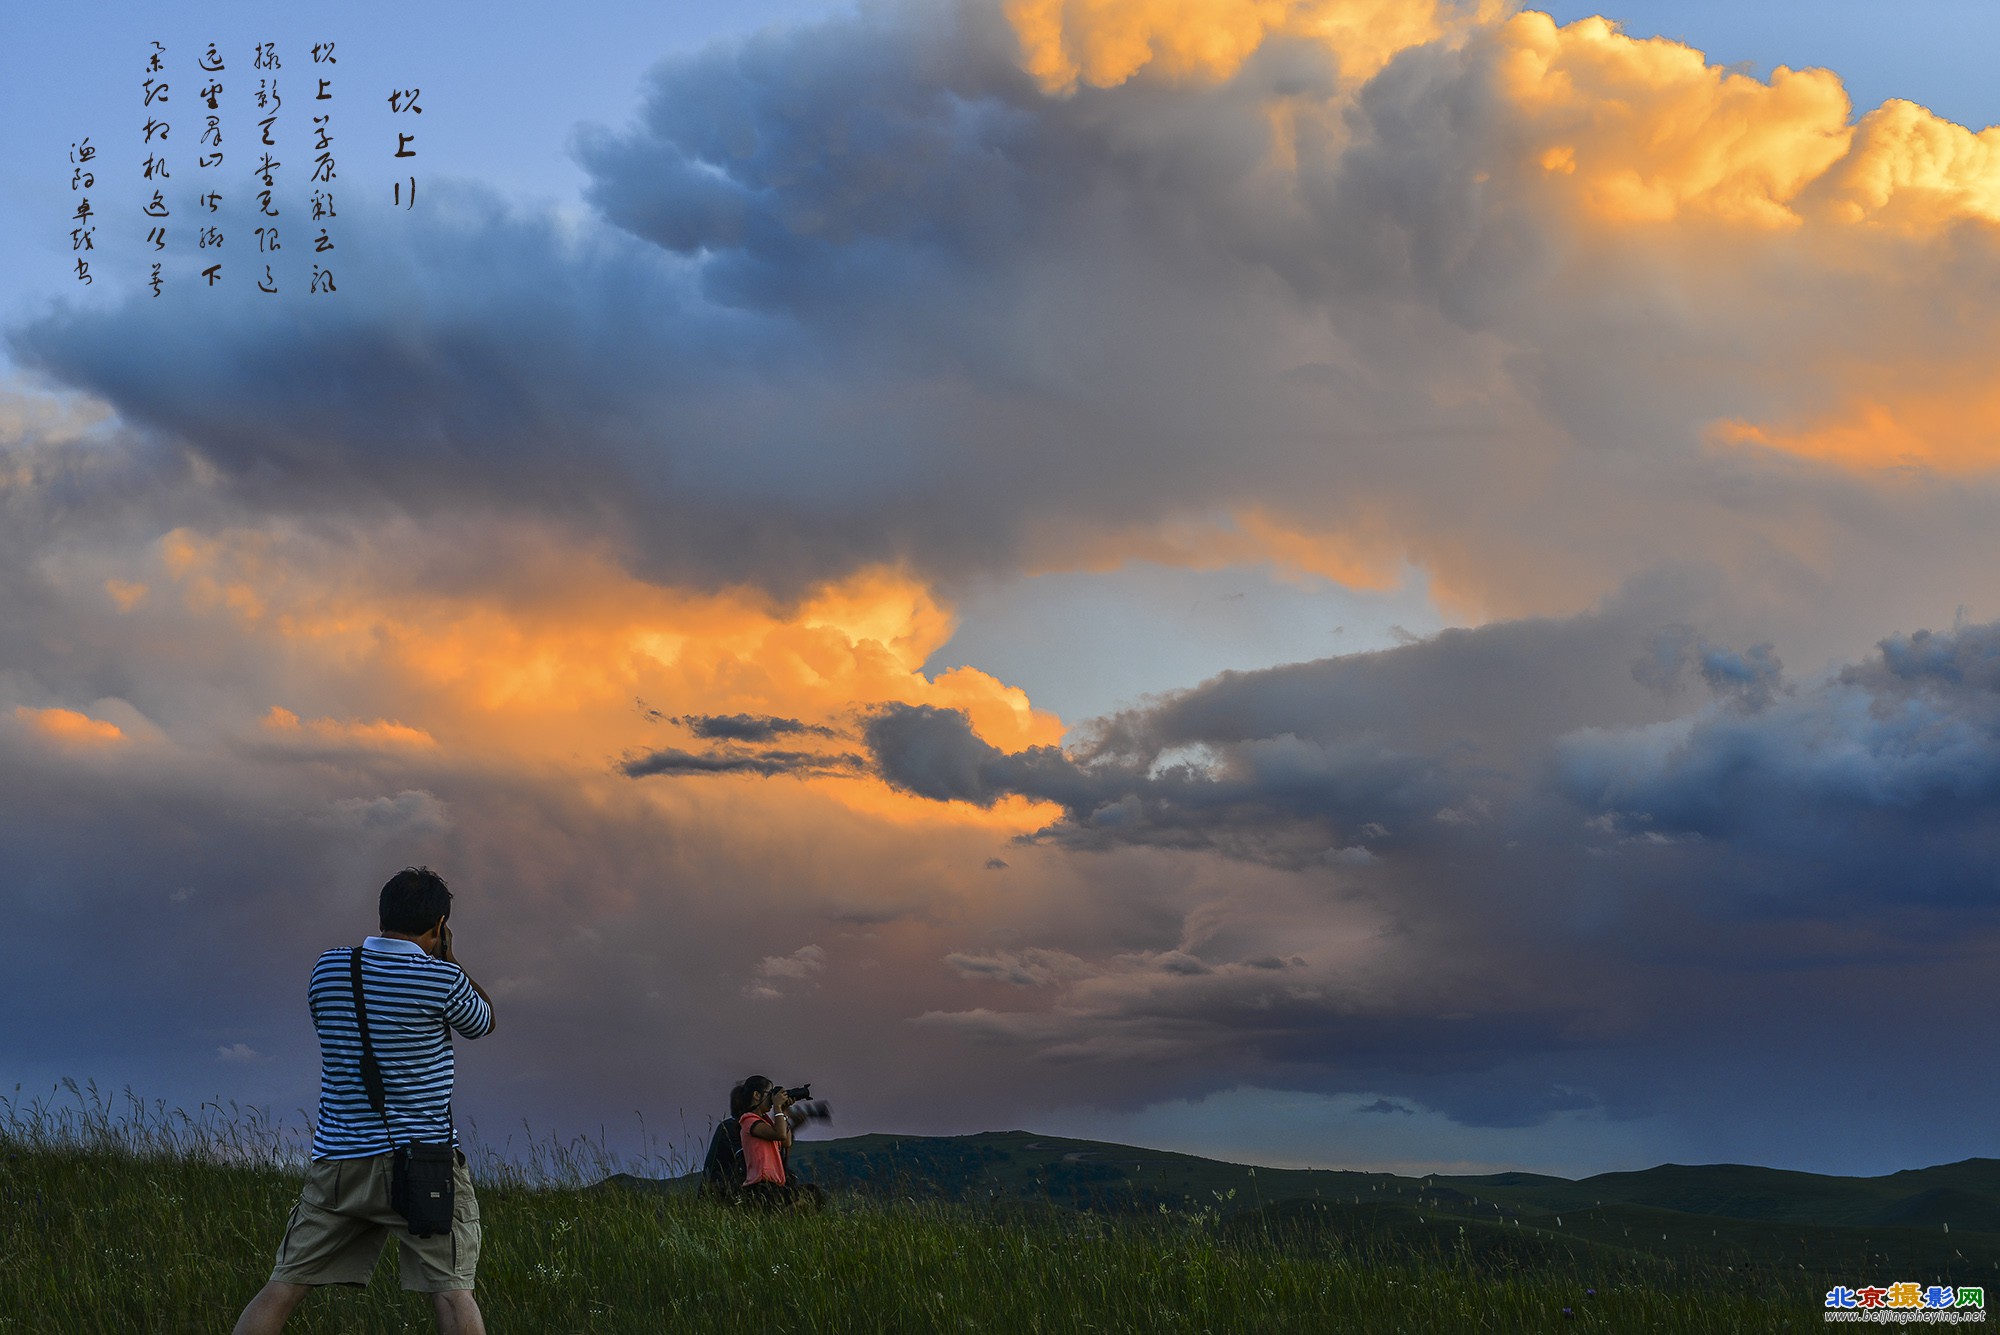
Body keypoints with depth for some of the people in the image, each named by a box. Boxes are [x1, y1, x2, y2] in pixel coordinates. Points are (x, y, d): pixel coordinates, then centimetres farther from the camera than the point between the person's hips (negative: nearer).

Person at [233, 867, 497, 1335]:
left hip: (336, 1163, 4)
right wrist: (446, 954, 18)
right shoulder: (442, 979, -9)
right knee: (451, 1291, -6)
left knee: (283, 1287, 9)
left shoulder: (328, 968, 4)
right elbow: (484, 1022, 11)